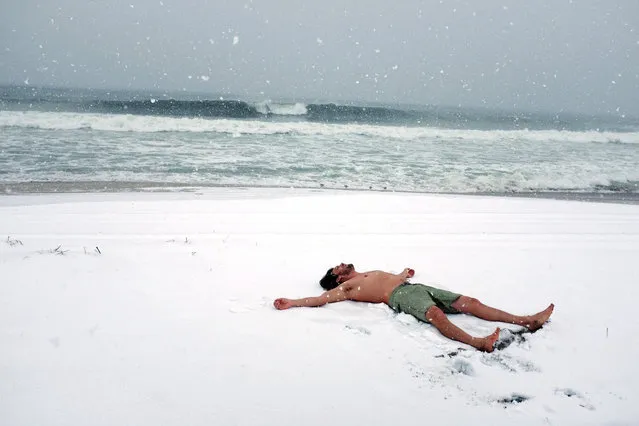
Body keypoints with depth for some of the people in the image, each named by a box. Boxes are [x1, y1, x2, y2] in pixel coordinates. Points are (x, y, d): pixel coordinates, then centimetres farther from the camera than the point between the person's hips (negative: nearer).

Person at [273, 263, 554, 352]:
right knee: (436, 314, -40)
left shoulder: (371, 273, 35)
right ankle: (477, 343, -62)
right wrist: (292, 303, -10)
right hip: (401, 297, -8)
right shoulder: (345, 287, 11)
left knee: (469, 302, -6)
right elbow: (321, 299, -1)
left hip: (416, 287, 8)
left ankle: (525, 321, -11)